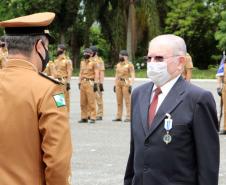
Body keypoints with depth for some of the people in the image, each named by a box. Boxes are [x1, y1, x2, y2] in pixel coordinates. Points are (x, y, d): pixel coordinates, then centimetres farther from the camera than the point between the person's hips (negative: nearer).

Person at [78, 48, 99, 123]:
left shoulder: (93, 63, -5)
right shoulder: (82, 62, 15)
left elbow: (96, 73, -9)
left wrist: (95, 84, -15)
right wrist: (79, 83, 14)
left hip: (90, 83, -6)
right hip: (83, 83, 6)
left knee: (91, 101, -7)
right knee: (83, 101, 6)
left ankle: (93, 118, -4)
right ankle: (84, 117, 12)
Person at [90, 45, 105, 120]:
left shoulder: (99, 61, -4)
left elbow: (101, 73, -8)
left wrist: (101, 83, -13)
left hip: (97, 82, -6)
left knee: (98, 98, -2)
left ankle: (99, 115, 1)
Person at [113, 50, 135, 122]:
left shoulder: (129, 65, -5)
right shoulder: (118, 65, 15)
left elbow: (132, 76, -9)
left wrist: (130, 85, -17)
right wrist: (115, 85, 16)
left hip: (126, 84, -7)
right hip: (118, 84, 7)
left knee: (127, 101, -5)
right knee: (119, 102, 8)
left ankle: (128, 117, -4)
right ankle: (118, 117, 12)